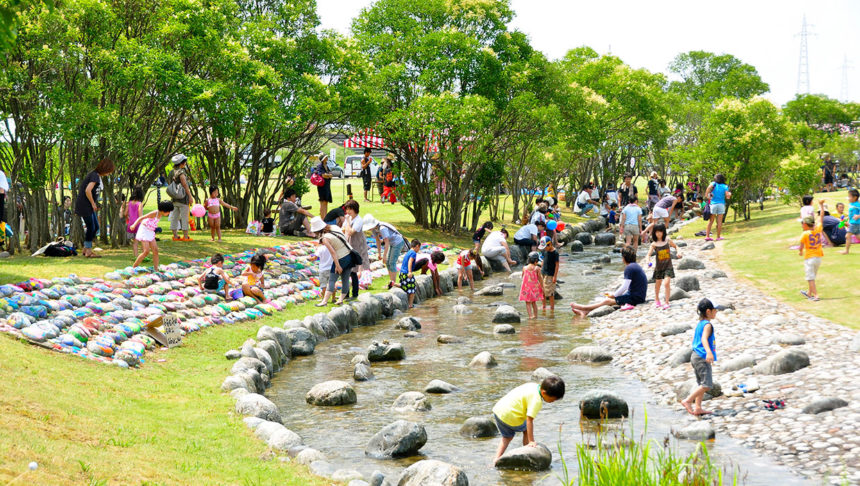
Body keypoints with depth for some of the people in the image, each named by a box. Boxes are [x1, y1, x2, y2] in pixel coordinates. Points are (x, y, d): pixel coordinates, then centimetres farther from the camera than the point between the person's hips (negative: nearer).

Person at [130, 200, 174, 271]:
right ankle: (134, 267, -4)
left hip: (150, 232, 8)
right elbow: (141, 218, -26)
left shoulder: (161, 215, 2)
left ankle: (156, 269, 4)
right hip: (144, 230, -8)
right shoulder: (154, 213, -23)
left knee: (155, 250, 1)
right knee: (146, 251, -14)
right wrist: (134, 225, -38)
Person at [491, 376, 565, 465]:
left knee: (507, 437, 23)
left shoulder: (534, 386, 6)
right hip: (509, 416, -8)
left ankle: (497, 458, 9)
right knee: (526, 430, 15)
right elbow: (529, 419, -25)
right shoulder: (536, 400, -20)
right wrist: (531, 441, -25)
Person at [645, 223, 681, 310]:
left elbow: (675, 246, 12)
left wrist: (678, 252, -7)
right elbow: (648, 255, -13)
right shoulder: (654, 244, -8)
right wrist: (648, 261, -33)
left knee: (667, 283, -17)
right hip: (659, 267, 1)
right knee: (658, 284, 16)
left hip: (668, 266, -1)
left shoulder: (667, 240, -5)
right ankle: (657, 300, 40)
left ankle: (667, 302, -8)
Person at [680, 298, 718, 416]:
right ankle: (688, 401, -10)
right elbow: (704, 338, -29)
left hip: (695, 356, 10)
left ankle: (698, 408, 13)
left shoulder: (699, 324, 14)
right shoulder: (708, 325, -13)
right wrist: (709, 352, -45)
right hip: (702, 358, -10)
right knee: (707, 384, -10)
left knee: (701, 384, 13)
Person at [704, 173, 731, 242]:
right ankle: (718, 237, 7)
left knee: (710, 221, 4)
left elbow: (709, 187, -19)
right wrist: (729, 194, 18)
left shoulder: (714, 184, 4)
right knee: (719, 221, 4)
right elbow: (727, 197, -5)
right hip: (721, 204, 0)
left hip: (713, 204, 0)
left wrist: (706, 195, -11)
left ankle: (707, 236, -1)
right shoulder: (725, 187, 5)